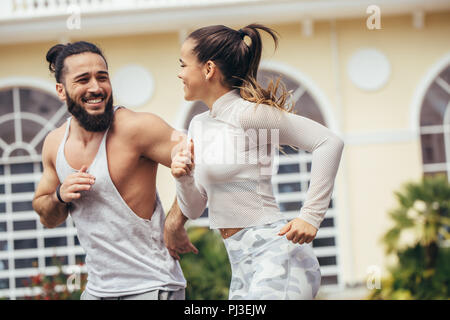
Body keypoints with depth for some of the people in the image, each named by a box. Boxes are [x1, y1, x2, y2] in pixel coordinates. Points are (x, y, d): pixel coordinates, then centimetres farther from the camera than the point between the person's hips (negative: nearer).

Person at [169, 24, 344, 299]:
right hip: (243, 266, 9)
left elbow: (329, 143, -16)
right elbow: (194, 210, 17)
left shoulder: (248, 113, -11)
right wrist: (184, 178, -4)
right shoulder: (199, 125, 15)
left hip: (274, 250, -9)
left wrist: (311, 216, -17)